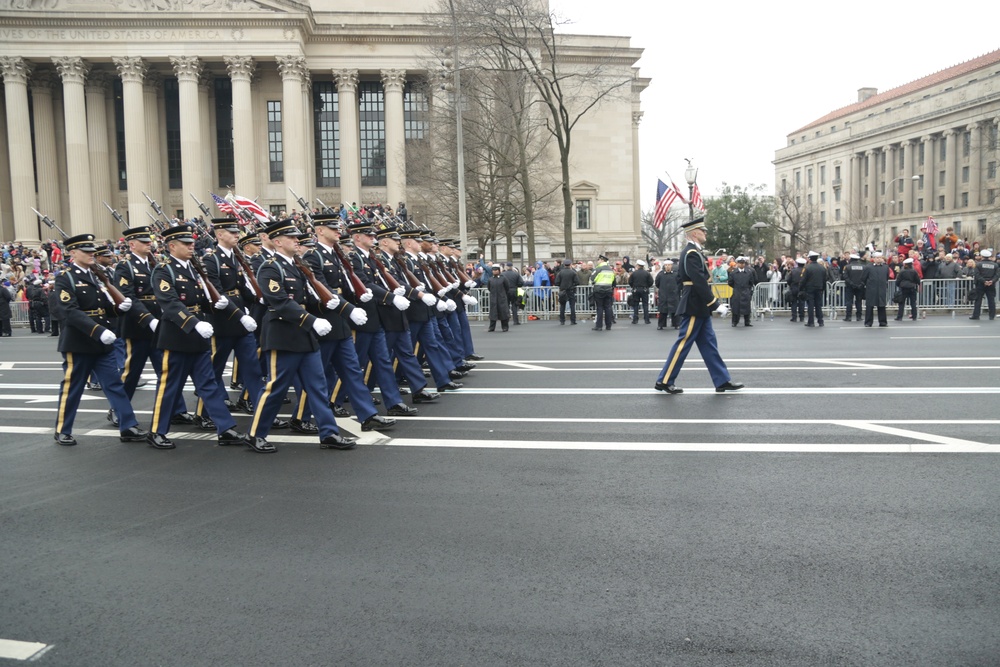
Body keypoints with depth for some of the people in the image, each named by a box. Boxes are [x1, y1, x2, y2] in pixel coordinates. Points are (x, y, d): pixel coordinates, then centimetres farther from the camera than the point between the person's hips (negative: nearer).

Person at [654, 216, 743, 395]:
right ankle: (664, 381, 3)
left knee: (709, 344, 11)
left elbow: (680, 278, 19)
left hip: (699, 308, 10)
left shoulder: (691, 252, 15)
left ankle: (722, 381, 15)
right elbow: (700, 283, -23)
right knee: (683, 343, -4)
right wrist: (716, 305, -20)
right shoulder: (692, 253, -17)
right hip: (694, 308, -10)